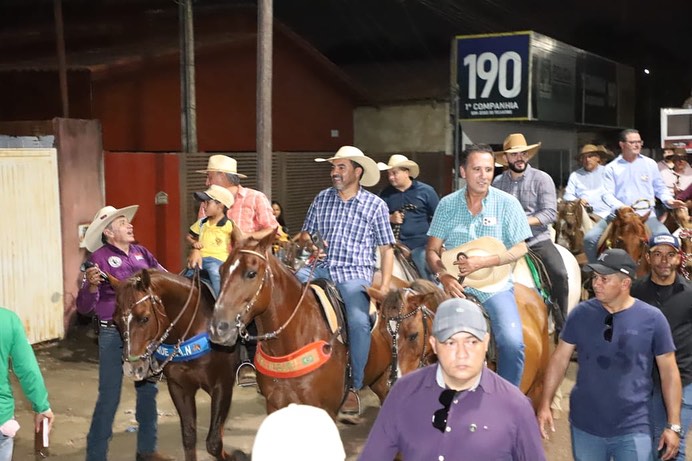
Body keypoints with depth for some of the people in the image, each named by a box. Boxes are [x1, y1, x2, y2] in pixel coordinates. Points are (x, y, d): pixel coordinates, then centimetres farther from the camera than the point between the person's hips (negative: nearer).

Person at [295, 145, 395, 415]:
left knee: (359, 321, -29)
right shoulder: (322, 199, 14)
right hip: (321, 268, 4)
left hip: (354, 273, -3)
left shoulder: (375, 206, 5)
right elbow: (305, 234, 22)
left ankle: (354, 387, -11)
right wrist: (308, 243, -3)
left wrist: (384, 287, -7)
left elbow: (386, 250, 5)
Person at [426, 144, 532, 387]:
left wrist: (482, 262, -16)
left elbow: (520, 249, -2)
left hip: (495, 283, -2)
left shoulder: (507, 203, 0)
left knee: (513, 342, -22)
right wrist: (443, 275, -14)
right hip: (455, 282, 2)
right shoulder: (447, 204, 5)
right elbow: (432, 250, 6)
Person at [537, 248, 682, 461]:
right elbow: (560, 359, 3)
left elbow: (669, 371, -2)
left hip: (633, 430, -2)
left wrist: (674, 425, -2)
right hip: (585, 426, 2)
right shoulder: (581, 314, -4)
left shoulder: (652, 319, -8)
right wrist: (545, 405, -2)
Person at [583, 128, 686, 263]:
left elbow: (660, 188, 16)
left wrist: (668, 200, -5)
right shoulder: (611, 168, 5)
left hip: (646, 215, 0)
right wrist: (620, 207, -23)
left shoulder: (650, 164, 10)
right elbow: (607, 194, -3)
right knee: (590, 238, -14)